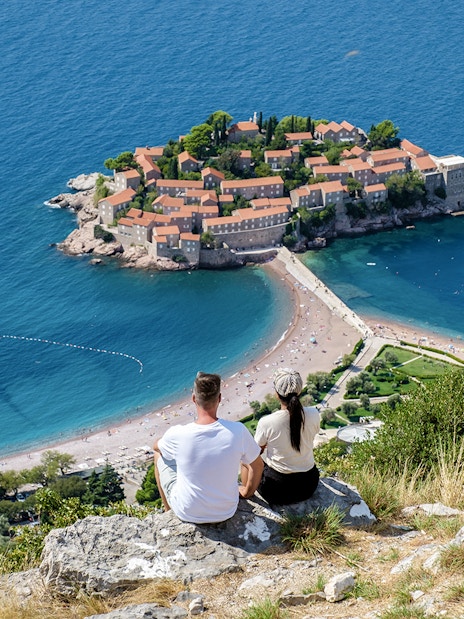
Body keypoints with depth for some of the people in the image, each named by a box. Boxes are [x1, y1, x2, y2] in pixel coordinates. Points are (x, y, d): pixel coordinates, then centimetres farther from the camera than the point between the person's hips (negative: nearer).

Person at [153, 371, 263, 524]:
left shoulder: (177, 434, -23)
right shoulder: (238, 431, -21)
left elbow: (156, 446, 2)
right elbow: (258, 465, -3)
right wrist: (248, 491, 17)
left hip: (187, 513, -1)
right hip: (226, 511, 1)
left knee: (159, 454, 22)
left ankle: (168, 510, 42)